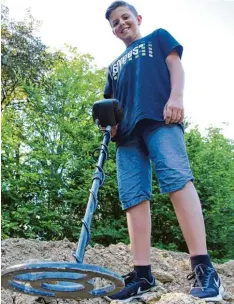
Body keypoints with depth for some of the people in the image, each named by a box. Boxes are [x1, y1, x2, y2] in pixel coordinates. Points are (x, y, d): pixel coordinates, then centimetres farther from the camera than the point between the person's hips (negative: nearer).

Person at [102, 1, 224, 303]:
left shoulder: (157, 37, 24)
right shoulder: (114, 66, 35)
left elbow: (175, 64, 9)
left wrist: (176, 97, -11)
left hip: (159, 119, -5)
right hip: (127, 132, 6)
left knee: (177, 179, -23)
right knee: (133, 197, -7)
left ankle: (203, 268, -26)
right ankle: (142, 274, -7)